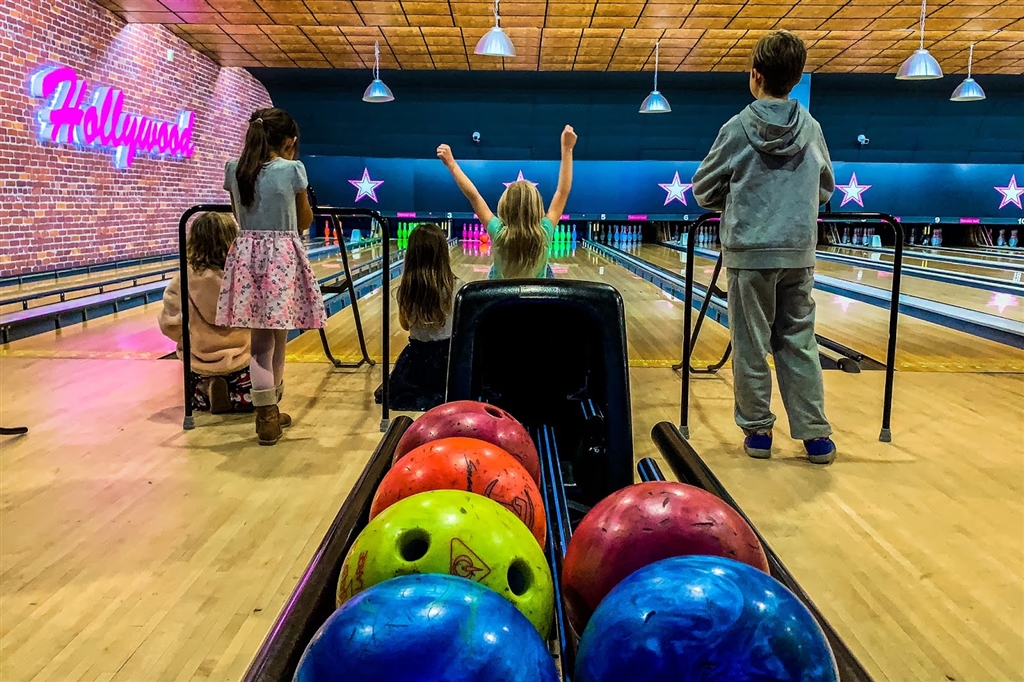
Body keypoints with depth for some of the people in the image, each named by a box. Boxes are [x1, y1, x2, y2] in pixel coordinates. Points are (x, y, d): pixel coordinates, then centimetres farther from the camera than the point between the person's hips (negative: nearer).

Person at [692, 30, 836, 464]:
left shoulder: (738, 128, -6)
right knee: (799, 344, 9)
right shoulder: (812, 130, 4)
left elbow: (705, 191, 0)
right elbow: (825, 189, 15)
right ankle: (815, 434, 11)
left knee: (751, 346, 5)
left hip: (749, 252, -3)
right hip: (798, 254, 3)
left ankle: (758, 430, 13)